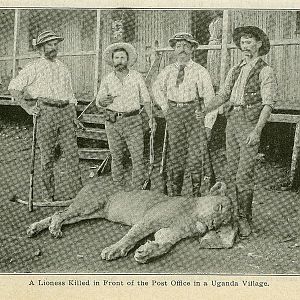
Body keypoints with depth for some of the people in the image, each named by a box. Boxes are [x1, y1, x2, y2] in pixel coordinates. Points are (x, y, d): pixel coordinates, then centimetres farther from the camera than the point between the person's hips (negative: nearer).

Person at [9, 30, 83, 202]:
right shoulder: (35, 68, 4)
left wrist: (74, 116, 15)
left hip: (65, 111, 4)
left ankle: (76, 189, 1)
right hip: (45, 112, -4)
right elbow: (14, 87, 3)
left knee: (72, 152, -3)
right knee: (47, 155, 0)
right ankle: (49, 193, 11)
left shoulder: (63, 67, 20)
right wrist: (27, 107, -5)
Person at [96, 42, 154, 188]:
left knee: (138, 157, -7)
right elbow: (98, 102, 10)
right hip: (113, 122, 1)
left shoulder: (137, 76, 3)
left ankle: (138, 189, -1)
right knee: (116, 157, 6)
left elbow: (145, 99, 6)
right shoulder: (107, 80, 5)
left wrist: (151, 116, -6)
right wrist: (103, 101, -14)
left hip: (133, 121, -1)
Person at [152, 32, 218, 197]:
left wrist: (208, 125, -9)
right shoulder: (167, 71, 8)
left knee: (195, 154, -4)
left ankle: (197, 192, 11)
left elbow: (209, 98, -4)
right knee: (176, 153, 8)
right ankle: (174, 192, 19)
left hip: (195, 113, -3)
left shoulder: (200, 71, -3)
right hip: (174, 114, 3)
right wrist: (165, 107, 14)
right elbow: (157, 88, 27)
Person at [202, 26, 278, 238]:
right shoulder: (235, 71, 17)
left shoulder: (265, 72, -2)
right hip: (232, 120, 6)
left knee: (244, 174, -10)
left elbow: (268, 103, -10)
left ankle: (245, 219, 1)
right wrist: (205, 110, 1)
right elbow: (223, 95, 17)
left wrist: (257, 130, -21)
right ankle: (236, 214, 16)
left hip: (251, 124, -6)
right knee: (232, 172, 7)